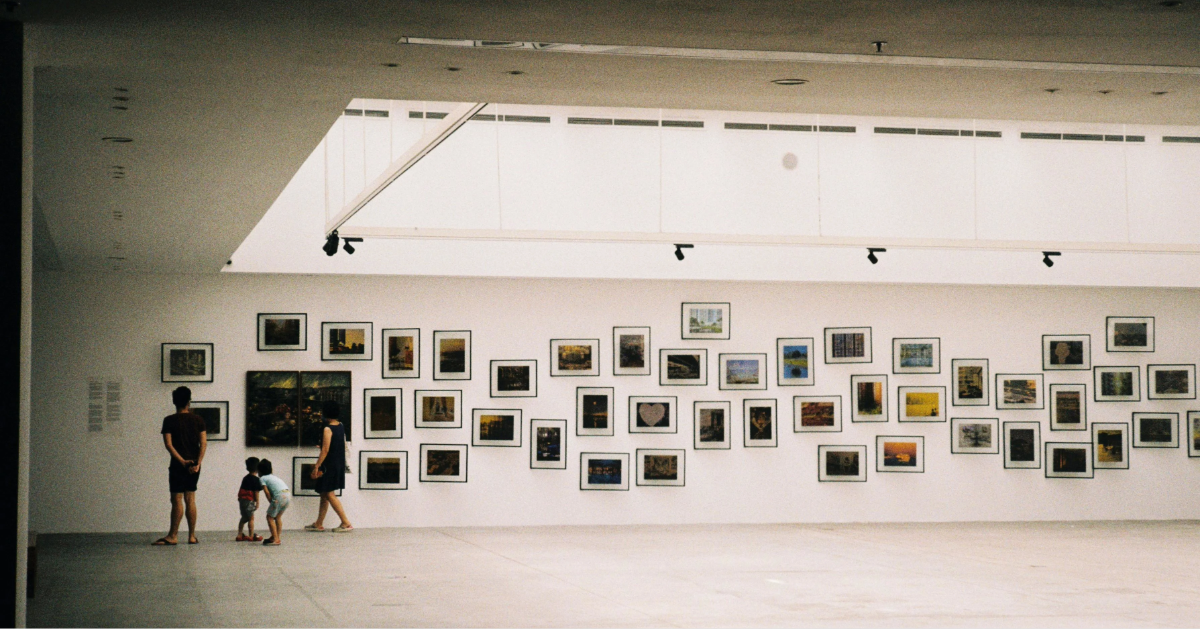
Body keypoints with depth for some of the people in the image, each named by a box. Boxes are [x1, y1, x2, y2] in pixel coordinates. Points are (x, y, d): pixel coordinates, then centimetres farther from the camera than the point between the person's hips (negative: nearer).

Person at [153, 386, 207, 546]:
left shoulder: (169, 420, -4)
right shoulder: (198, 420, 3)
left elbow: (168, 444, -12)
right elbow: (204, 443, -5)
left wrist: (182, 461, -14)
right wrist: (198, 463, -9)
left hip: (178, 466, -3)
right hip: (194, 465, 3)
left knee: (177, 500, -3)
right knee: (190, 499, 9)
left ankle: (173, 536, -3)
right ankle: (192, 536, 9)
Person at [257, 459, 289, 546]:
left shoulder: (262, 478, 10)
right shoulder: (273, 476, 31)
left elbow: (267, 492, 0)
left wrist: (271, 502, 7)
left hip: (280, 496, -8)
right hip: (288, 494, 8)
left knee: (270, 517, 3)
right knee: (278, 516, 22)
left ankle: (275, 539, -3)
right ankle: (278, 537, 25)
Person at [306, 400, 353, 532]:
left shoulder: (328, 429, -16)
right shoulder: (341, 426, 7)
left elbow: (325, 450, -20)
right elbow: (344, 446, 14)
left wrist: (317, 466, -18)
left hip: (329, 465, -9)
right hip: (340, 464, 9)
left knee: (329, 494, -5)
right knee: (324, 493, 15)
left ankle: (346, 523, -9)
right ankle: (319, 524, 21)